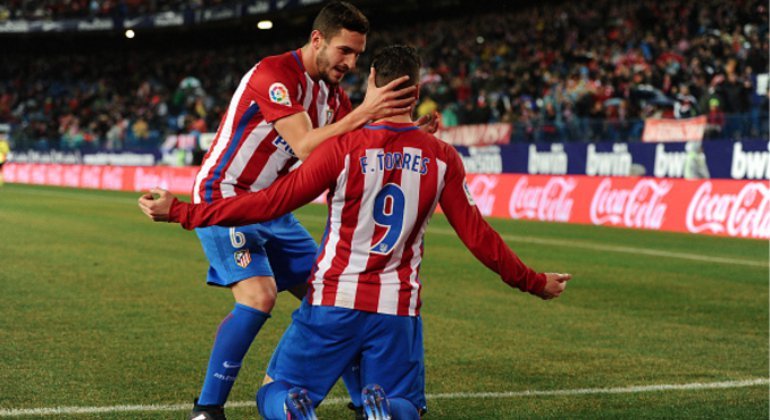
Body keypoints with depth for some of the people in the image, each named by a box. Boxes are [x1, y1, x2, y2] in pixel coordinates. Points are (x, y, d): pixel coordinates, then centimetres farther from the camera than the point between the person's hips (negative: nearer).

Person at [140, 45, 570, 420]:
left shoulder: (344, 146, -10)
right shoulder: (442, 158, -2)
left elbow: (270, 203, -9)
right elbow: (478, 236, 2)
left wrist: (182, 212, -1)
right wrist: (534, 282, 17)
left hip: (333, 301, -1)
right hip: (398, 310, 2)